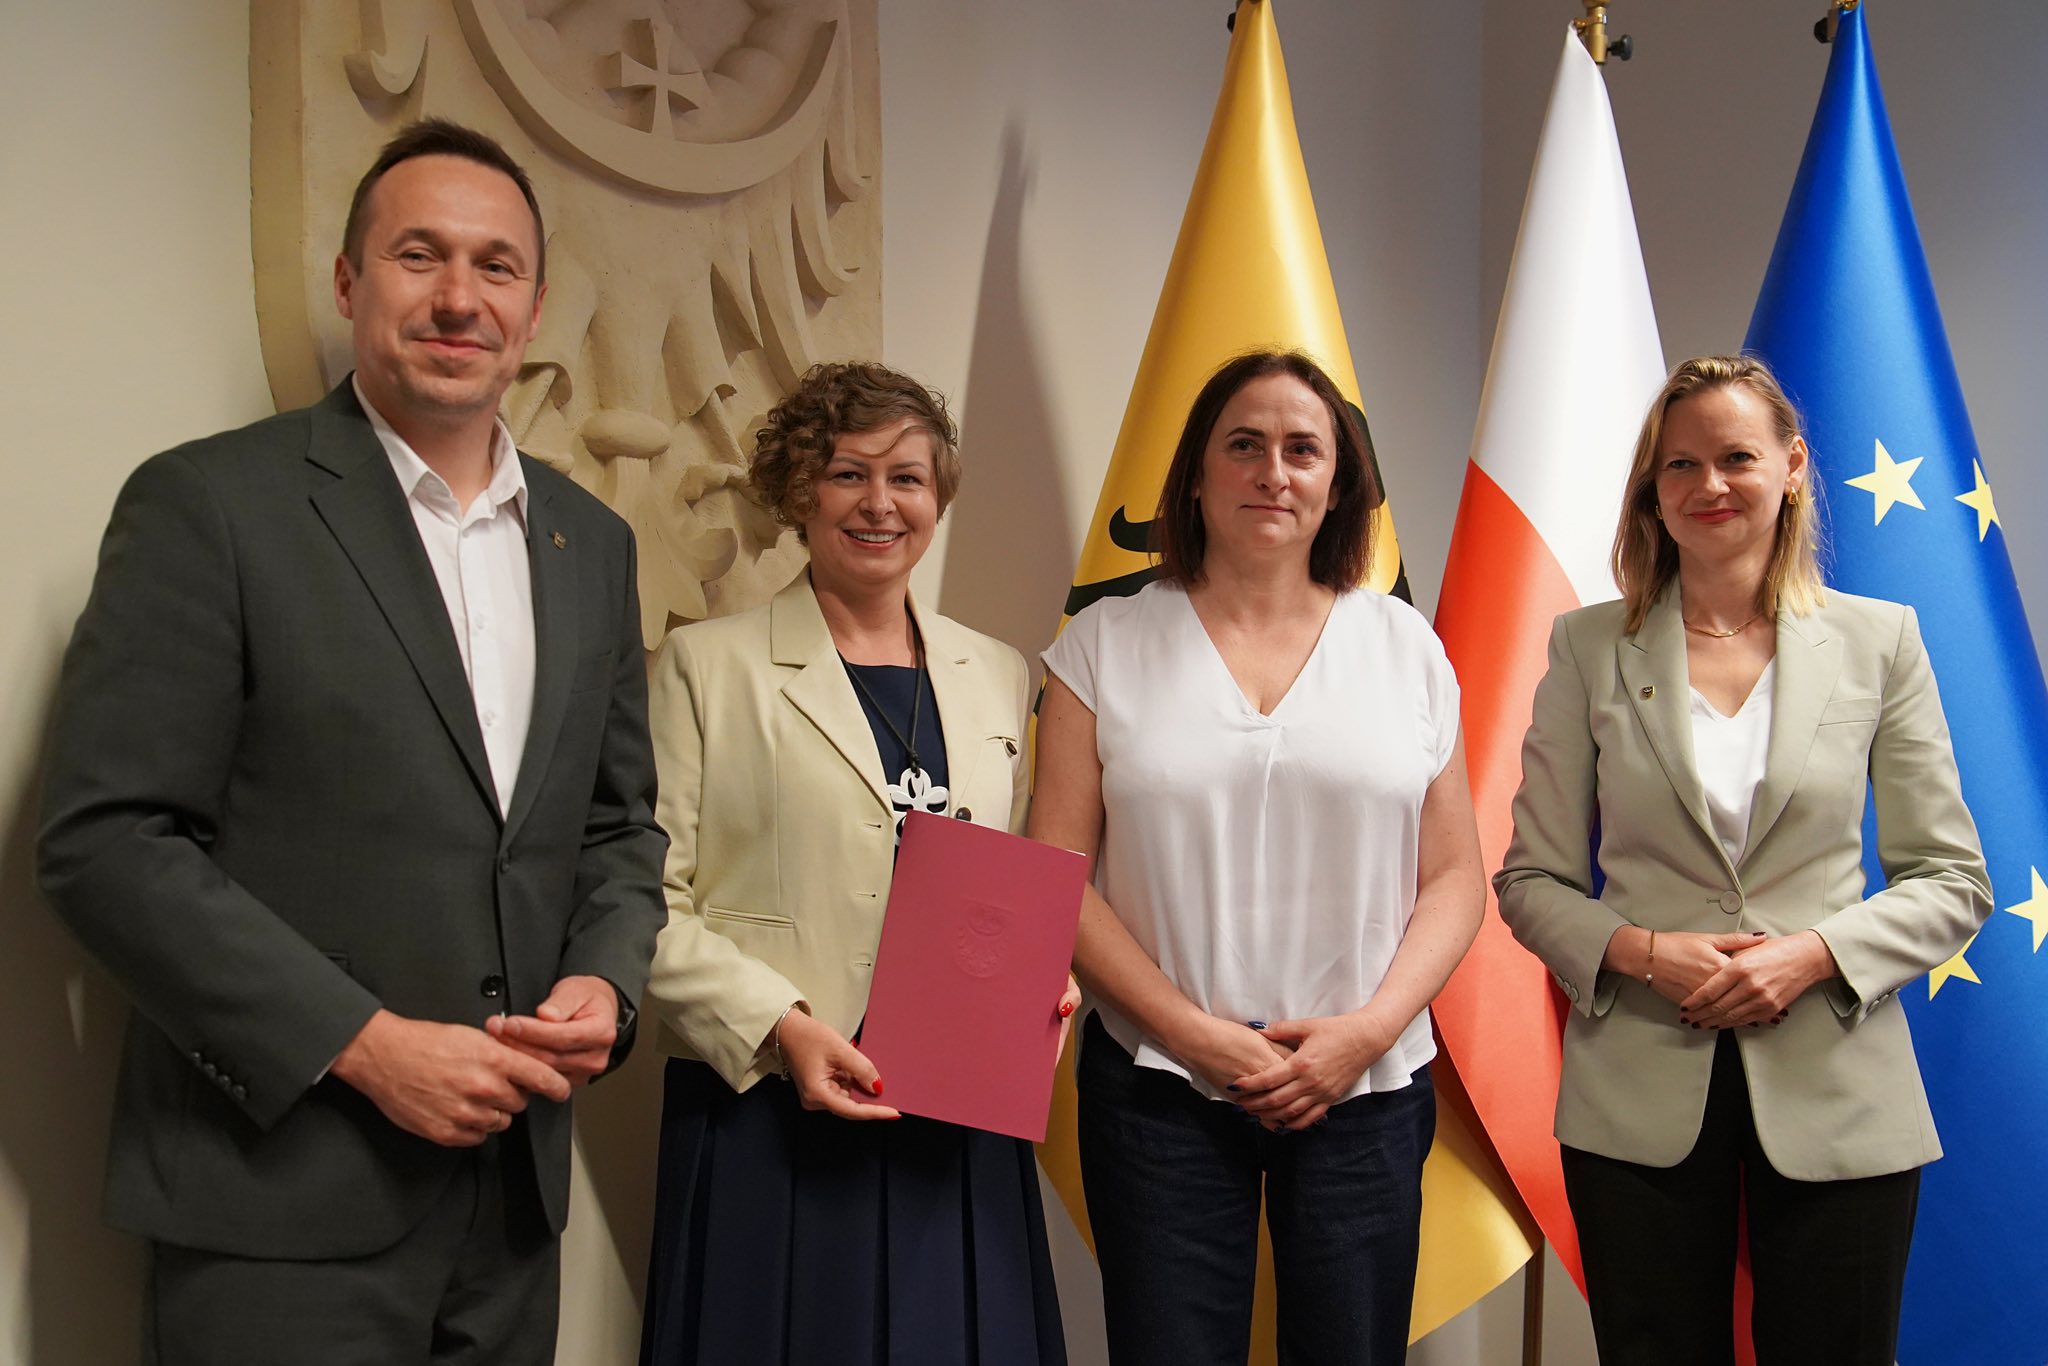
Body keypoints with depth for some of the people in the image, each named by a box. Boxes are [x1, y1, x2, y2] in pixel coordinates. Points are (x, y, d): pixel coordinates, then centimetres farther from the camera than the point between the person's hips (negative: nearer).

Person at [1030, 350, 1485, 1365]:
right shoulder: (1105, 644, 2)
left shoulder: (1405, 646, 6)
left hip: (1366, 1090, 1)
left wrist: (1370, 1027, -9)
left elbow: (1454, 875, 5)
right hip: (1159, 1086, -1)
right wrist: (1190, 1033, -10)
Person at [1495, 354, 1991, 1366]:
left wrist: (1815, 951, -13)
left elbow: (1952, 880, 3)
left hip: (1836, 1093, 0)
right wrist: (1641, 950, -14)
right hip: (1639, 1093, 0)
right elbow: (1531, 880, 3)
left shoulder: (1879, 640, 3)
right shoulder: (1589, 648, 2)